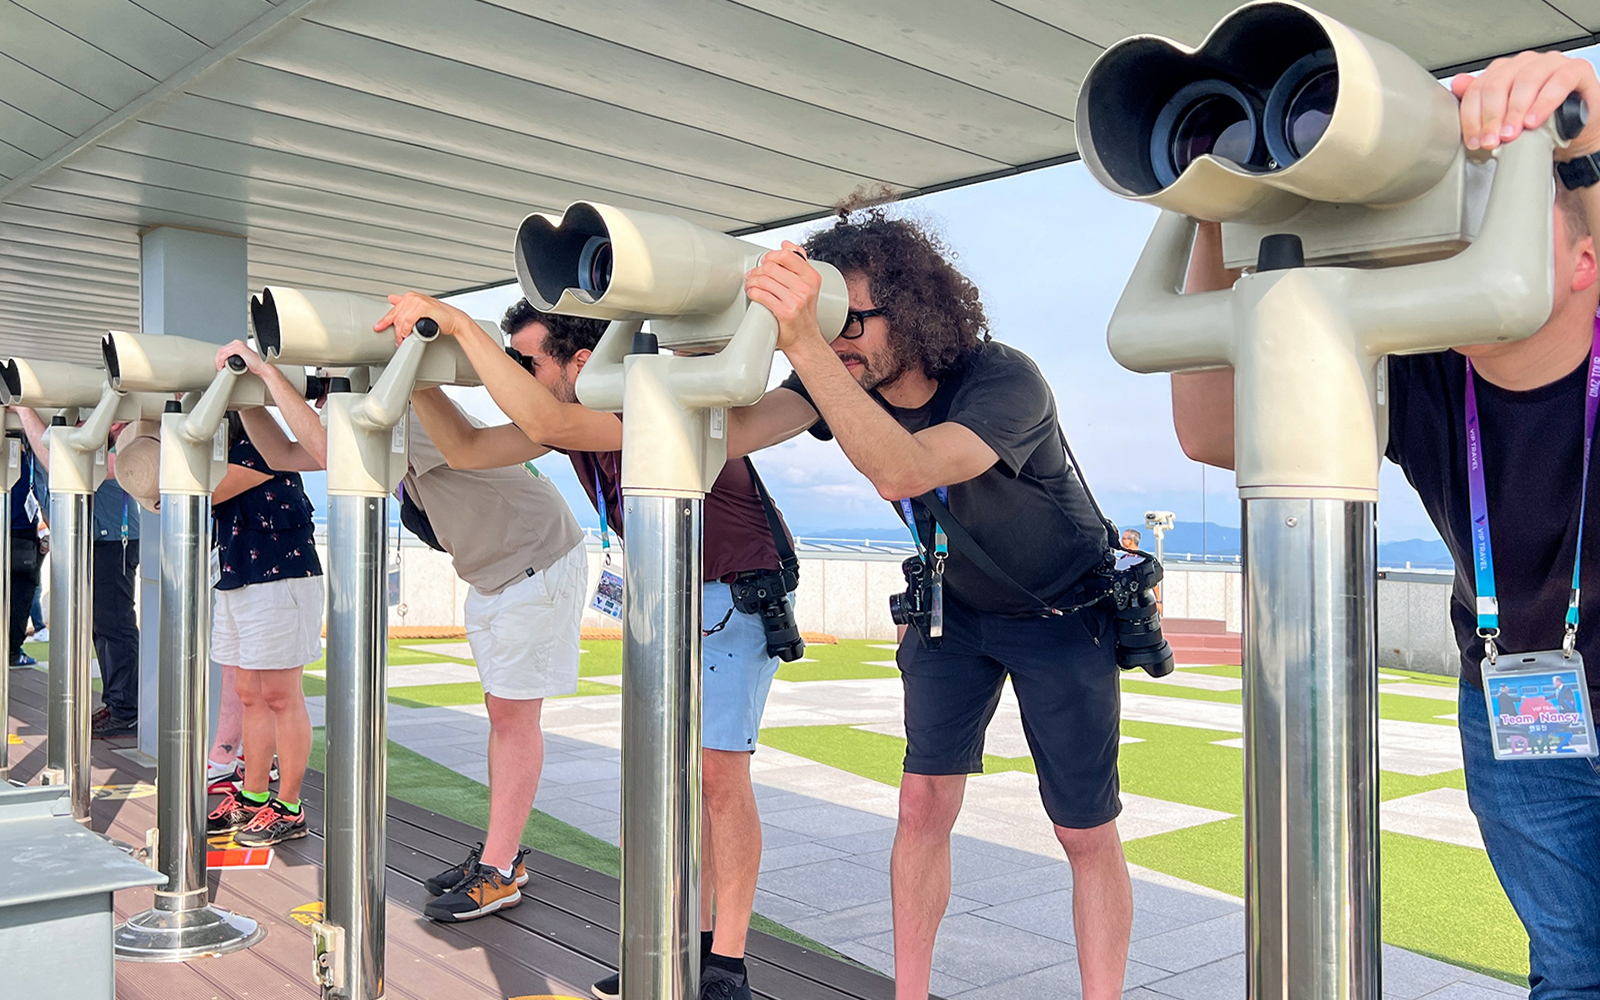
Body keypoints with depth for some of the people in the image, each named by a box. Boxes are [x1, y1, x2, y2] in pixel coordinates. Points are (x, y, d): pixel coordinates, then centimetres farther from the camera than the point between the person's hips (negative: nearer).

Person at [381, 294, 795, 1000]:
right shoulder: (574, 414, -4)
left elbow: (548, 424, -47)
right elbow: (466, 449, 1)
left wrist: (458, 324, -42)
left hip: (736, 596, -8)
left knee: (719, 770, -9)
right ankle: (693, 939, 16)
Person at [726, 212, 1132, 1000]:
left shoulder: (1005, 381, -34)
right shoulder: (844, 376, -15)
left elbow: (900, 470, -52)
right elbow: (731, 428, -29)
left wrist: (806, 345, -60)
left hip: (1063, 617, -4)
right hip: (955, 608, 5)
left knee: (1086, 833, 1)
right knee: (923, 803, 0)